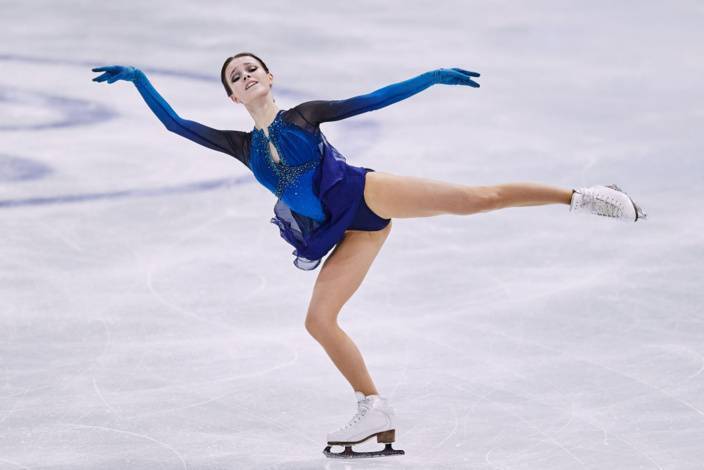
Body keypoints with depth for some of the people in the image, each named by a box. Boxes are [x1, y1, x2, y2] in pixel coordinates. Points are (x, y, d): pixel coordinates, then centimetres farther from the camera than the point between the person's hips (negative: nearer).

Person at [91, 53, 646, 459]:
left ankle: (580, 196, -23)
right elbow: (174, 123, 17)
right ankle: (376, 413, 2)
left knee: (470, 198, -22)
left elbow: (374, 99, 9)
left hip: (366, 194, -4)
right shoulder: (244, 146, 17)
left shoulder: (304, 115, 10)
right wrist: (137, 78, 13)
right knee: (319, 320, -6)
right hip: (348, 232, 4)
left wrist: (432, 77, 4)